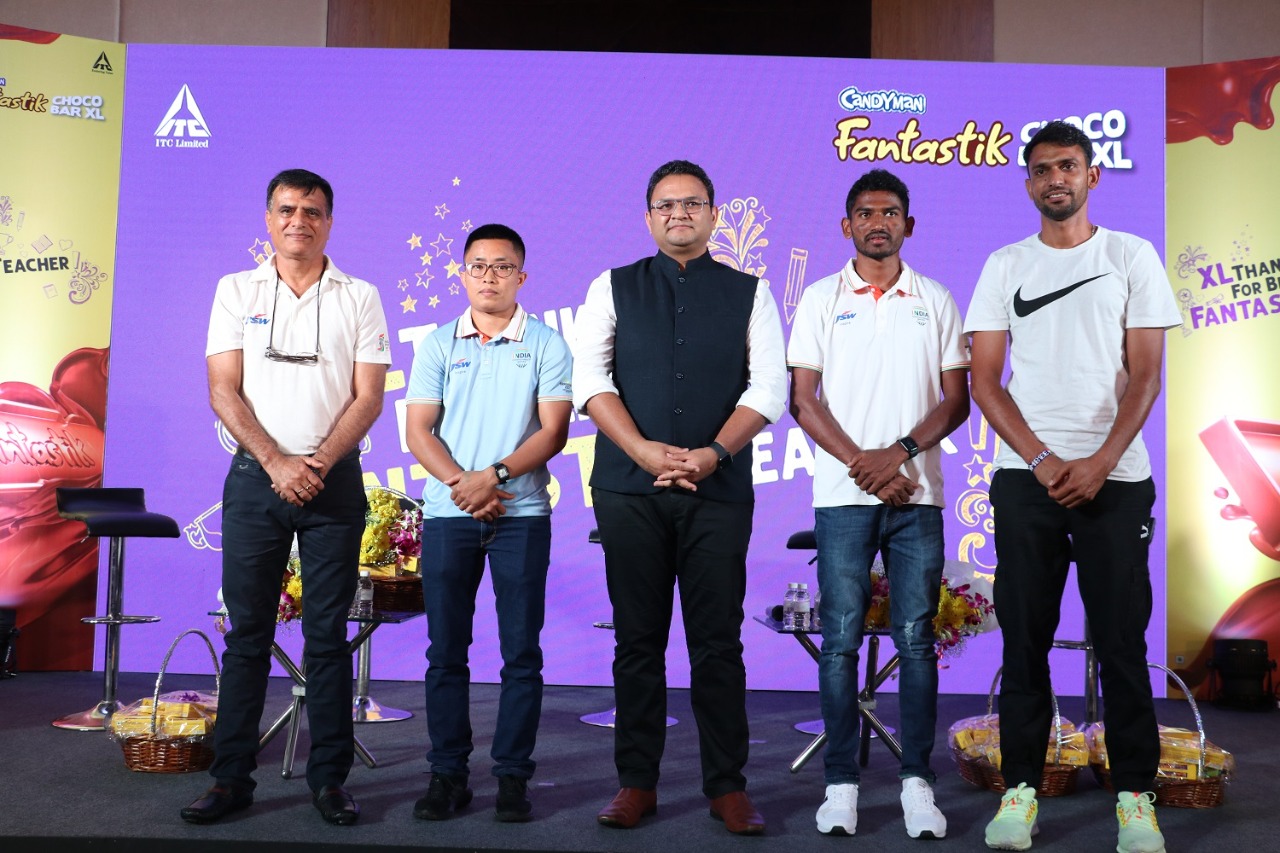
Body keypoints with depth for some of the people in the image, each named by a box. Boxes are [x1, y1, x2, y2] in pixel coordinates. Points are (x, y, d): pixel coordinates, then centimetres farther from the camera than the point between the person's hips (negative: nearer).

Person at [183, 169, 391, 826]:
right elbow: (223, 390, 1)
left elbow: (368, 397, 0)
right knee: (247, 631, 4)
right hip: (255, 477, 1)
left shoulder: (360, 298, 7)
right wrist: (276, 461, -12)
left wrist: (318, 462, -13)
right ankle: (230, 778, 13)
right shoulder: (236, 291, 9)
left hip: (334, 479, 0)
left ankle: (329, 778, 11)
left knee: (327, 634, 3)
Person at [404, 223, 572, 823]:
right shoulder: (438, 344, 11)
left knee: (521, 652, 1)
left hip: (522, 513, -2)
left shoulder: (546, 344, 5)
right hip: (447, 511, 2)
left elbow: (553, 430, -3)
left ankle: (513, 775, 10)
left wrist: (495, 474, -15)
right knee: (446, 649, 4)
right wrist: (462, 483, -11)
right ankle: (447, 773, 14)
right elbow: (418, 430, 4)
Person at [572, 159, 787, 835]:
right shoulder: (613, 288, 11)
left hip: (719, 487, 0)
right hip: (629, 488, 1)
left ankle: (727, 786, 11)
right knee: (637, 640, 4)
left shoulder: (749, 293, 11)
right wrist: (646, 451, -11)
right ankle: (636, 782, 14)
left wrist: (712, 453, -11)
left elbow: (769, 386, 2)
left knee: (718, 641, 1)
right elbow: (589, 379, 1)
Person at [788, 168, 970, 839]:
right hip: (843, 495, -1)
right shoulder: (821, 299, 7)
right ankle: (841, 783, 9)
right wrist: (861, 463, -9)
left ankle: (917, 782, 11)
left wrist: (902, 451, -10)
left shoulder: (936, 300, 11)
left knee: (916, 638, 2)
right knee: (841, 640, 0)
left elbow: (957, 399, 7)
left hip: (918, 495, 1)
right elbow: (803, 399, 1)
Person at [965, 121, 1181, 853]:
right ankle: (1022, 787, 13)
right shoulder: (1006, 266, 9)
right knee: (1026, 640, 4)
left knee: (1122, 640, 2)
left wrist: (1100, 462, -12)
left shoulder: (1132, 257, 6)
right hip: (1026, 477, 1)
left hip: (1116, 479, -1)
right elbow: (984, 380, 3)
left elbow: (1146, 375, 1)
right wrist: (1041, 459, -8)